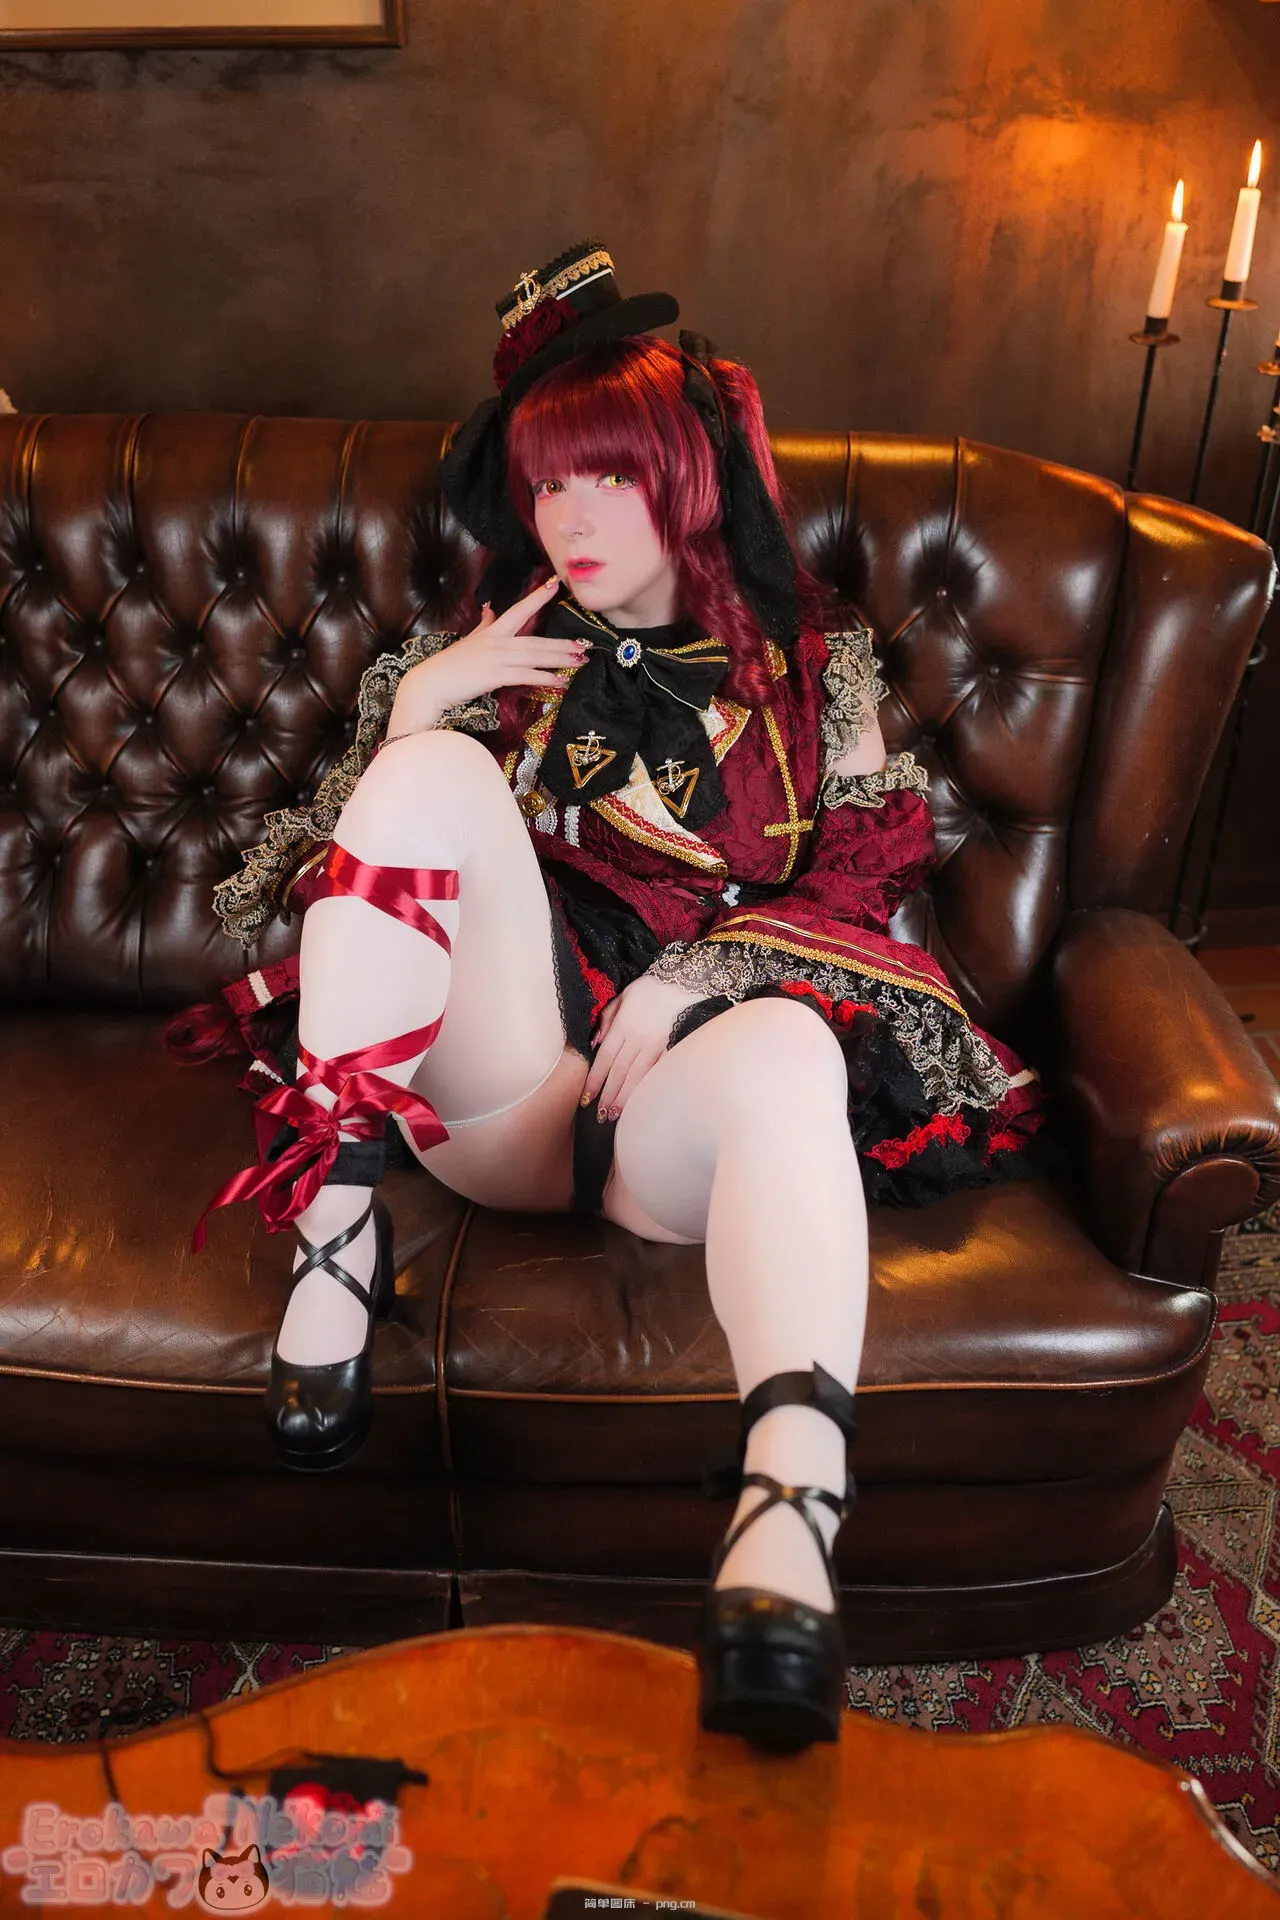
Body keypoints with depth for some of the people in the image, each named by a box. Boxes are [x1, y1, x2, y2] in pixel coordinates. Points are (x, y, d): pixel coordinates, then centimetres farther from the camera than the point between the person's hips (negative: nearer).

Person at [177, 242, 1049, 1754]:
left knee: (783, 1049, -37)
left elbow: (860, 896, 6)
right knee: (441, 768, -21)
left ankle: (789, 1513, -53)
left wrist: (691, 979, -11)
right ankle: (336, 1223, -27)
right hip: (499, 1075, 2)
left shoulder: (812, 673, 16)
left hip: (673, 1111, -1)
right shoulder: (495, 652, 21)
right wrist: (417, 702, 1)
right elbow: (384, 826, 17)